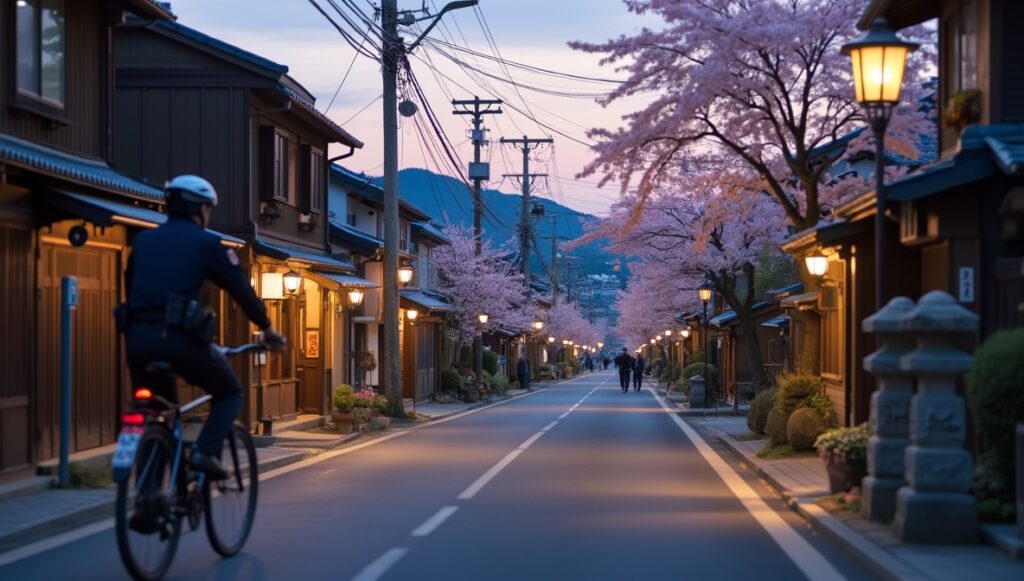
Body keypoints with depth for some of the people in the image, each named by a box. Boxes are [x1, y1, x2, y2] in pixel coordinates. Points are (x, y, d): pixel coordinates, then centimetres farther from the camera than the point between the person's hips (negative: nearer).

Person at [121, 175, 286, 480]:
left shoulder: (143, 240, 20)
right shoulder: (206, 243, 6)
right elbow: (241, 288, 8)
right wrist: (267, 329, 19)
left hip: (137, 336, 5)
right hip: (179, 337, -5)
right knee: (230, 392, 16)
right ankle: (206, 452, -5)